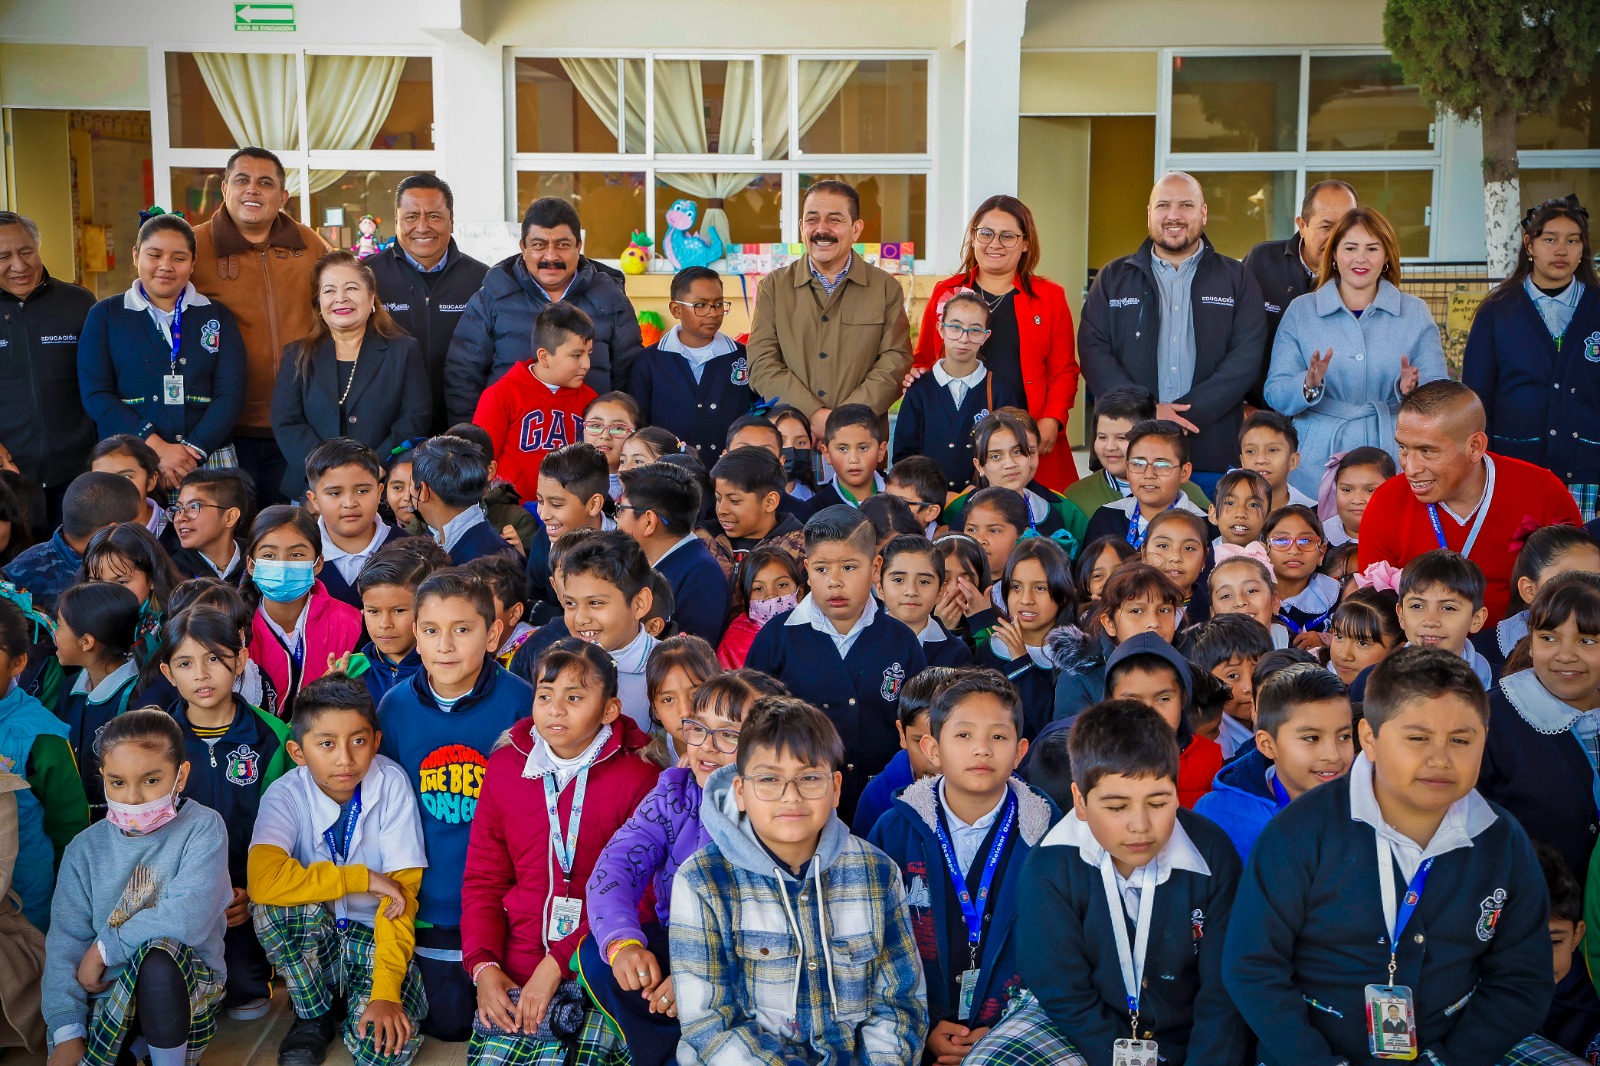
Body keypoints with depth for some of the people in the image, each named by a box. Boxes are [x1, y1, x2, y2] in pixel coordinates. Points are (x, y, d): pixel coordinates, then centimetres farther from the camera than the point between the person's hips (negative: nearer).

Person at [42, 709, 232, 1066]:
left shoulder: (203, 828, -8)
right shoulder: (86, 849, 4)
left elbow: (189, 918, -22)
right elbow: (66, 941, -3)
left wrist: (104, 948, -13)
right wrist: (67, 1033, -14)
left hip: (188, 985, -2)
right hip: (106, 996, 2)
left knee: (158, 953, -35)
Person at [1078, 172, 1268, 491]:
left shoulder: (1237, 279, 10)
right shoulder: (1113, 278, 12)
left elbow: (1246, 357, -1)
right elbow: (1093, 351, 1)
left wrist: (1187, 411, -14)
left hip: (1213, 453, 0)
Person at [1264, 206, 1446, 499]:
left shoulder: (1415, 313, 8)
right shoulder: (1301, 311, 5)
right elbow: (1275, 395, -1)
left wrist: (1413, 389, -19)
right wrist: (1309, 385, -22)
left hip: (1391, 462, 1)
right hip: (1317, 464, -1)